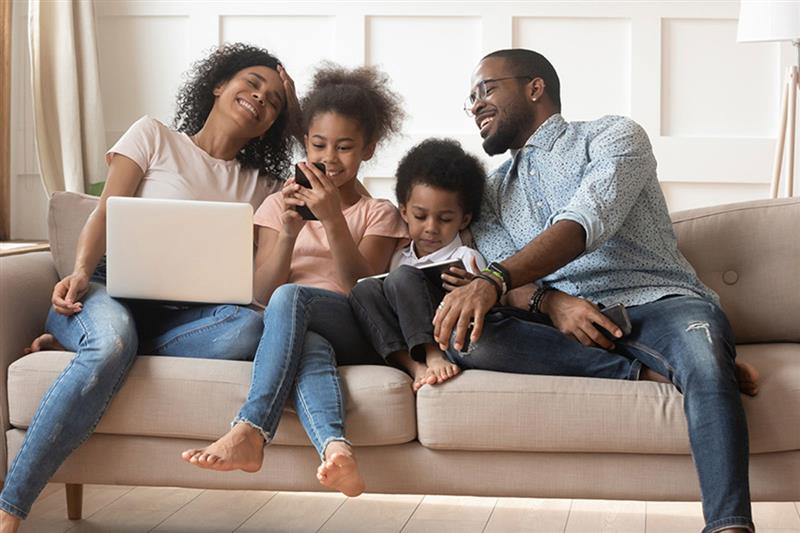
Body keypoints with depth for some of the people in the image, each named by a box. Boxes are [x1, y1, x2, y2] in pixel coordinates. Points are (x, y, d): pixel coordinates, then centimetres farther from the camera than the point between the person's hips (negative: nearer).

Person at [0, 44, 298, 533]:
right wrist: (80, 272, -18)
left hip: (179, 316, 3)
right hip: (108, 291, -3)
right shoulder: (153, 138, 13)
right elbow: (105, 214, 2)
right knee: (110, 346, -39)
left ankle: (76, 346, -22)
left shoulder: (258, 185, 23)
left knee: (248, 326, -32)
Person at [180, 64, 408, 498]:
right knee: (309, 349, -40)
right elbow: (262, 294, 6)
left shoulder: (378, 214, 17)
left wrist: (333, 219, -15)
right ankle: (335, 448, -65)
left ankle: (250, 432, -47)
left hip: (350, 331, -1)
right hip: (297, 332, 1)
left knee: (291, 297, -36)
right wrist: (289, 232, -11)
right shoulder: (278, 206, 21)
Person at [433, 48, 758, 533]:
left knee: (703, 355, -39)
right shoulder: (493, 191, 25)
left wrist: (493, 280, -29)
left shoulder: (612, 136, 7)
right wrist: (549, 302, -16)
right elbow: (498, 270, 8)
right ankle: (638, 370, -25)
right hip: (567, 322, 4)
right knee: (462, 335, -26)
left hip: (659, 303, -4)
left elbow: (583, 223, -13)